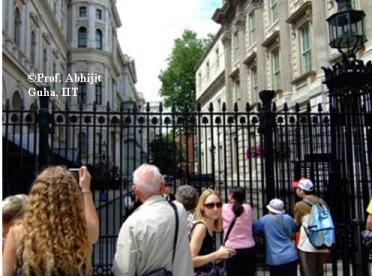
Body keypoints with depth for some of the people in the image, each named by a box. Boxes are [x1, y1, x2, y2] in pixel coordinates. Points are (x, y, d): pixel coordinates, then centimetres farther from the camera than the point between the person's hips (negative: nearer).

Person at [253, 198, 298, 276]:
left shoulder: (265, 220, -6)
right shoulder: (288, 218, 5)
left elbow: (253, 228, 5)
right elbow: (294, 228, 26)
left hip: (275, 259, -3)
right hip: (291, 257, 3)